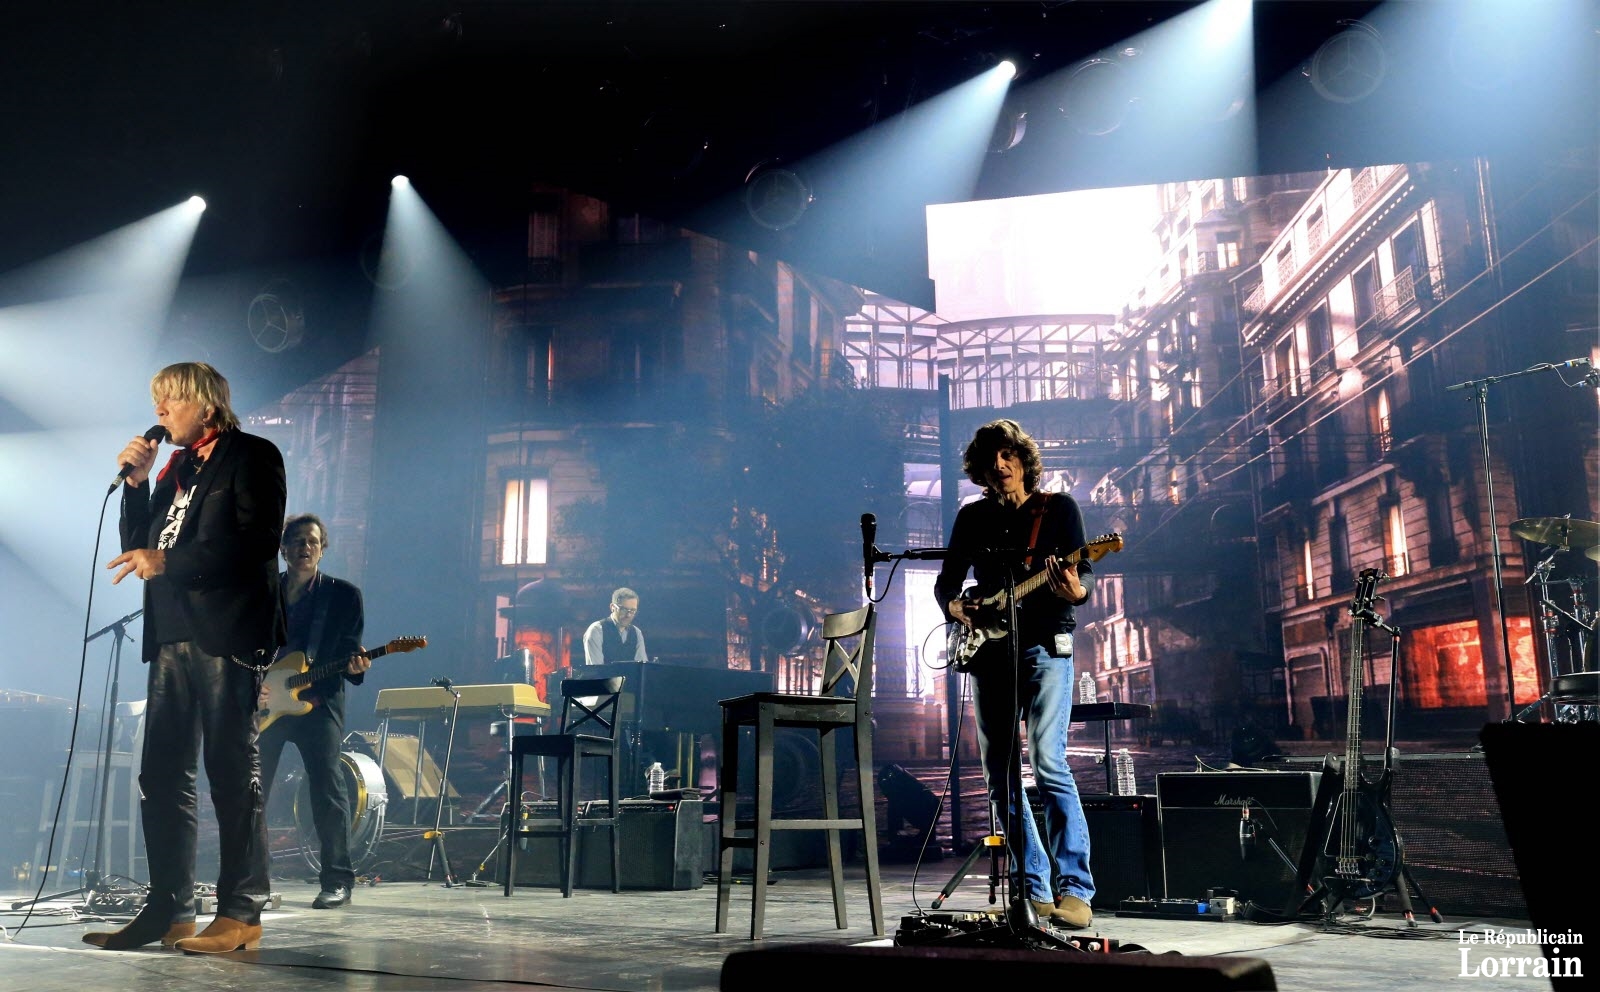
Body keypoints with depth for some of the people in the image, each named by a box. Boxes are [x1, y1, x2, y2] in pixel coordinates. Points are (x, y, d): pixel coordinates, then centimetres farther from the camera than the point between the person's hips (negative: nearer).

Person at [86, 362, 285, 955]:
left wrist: (168, 563, -17)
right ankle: (169, 909, 13)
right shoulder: (175, 469, 22)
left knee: (233, 771, -5)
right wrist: (137, 482, 8)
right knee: (161, 775, 6)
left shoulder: (252, 455, 0)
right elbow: (139, 548, 18)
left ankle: (242, 912, -1)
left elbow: (256, 540, -13)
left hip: (227, 634, -7)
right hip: (173, 637, 7)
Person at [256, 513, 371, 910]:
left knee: (328, 791, -8)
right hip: (264, 704, 3)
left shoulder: (344, 594, 3)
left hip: (318, 702, -3)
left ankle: (338, 881, 1)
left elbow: (351, 652, 3)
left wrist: (354, 667, -19)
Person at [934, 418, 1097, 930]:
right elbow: (946, 579, 16)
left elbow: (1084, 572, -5)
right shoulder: (972, 516, 14)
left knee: (1049, 763, -16)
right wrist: (954, 606, -5)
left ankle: (1074, 891, -11)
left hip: (1045, 647, -4)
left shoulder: (1059, 507, 4)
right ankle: (1033, 890, 13)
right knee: (1000, 777, 4)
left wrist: (1076, 591, -27)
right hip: (989, 653, 5)